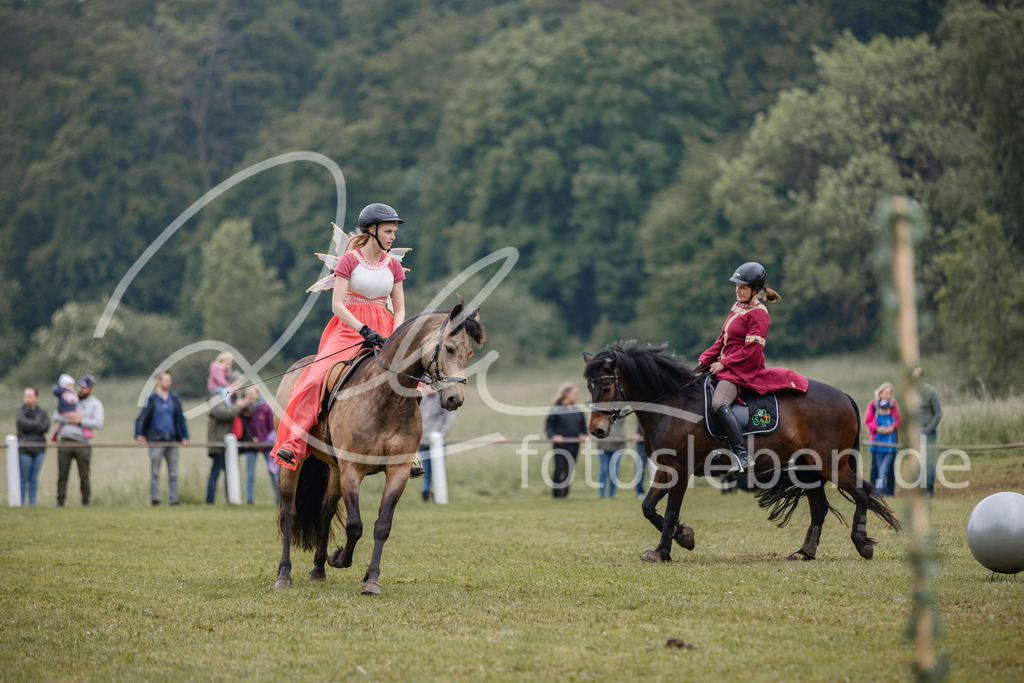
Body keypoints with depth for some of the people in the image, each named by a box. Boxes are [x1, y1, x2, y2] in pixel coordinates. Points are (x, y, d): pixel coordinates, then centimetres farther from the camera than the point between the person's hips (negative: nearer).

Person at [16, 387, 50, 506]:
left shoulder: (42, 413, 8)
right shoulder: (20, 411, 1)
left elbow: (46, 427, -6)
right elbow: (22, 424, -14)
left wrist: (30, 426, -11)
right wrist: (38, 425, -6)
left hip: (39, 449, 3)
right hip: (24, 449, -3)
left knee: (34, 478, 6)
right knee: (24, 479, -1)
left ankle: (32, 504, 10)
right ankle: (22, 504, 4)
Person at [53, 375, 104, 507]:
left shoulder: (95, 404, 9)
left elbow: (98, 423, -4)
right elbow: (56, 417, 13)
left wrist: (80, 421, -9)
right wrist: (68, 420, -5)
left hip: (83, 443, -3)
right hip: (65, 441, 3)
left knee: (84, 475, -4)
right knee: (62, 474, -1)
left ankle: (85, 502, 2)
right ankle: (60, 501, 2)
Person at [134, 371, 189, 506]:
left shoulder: (174, 398, 11)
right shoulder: (151, 399, 1)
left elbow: (181, 418, 15)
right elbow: (141, 418, 1)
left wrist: (184, 437, 7)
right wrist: (139, 434, -10)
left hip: (172, 439, 3)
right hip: (156, 441, -3)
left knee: (173, 473, 3)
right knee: (155, 473, -2)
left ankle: (173, 499, 6)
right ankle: (154, 499, 2)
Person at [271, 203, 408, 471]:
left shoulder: (393, 265, 9)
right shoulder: (350, 260, -4)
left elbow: (399, 310, 9)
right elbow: (337, 305, -11)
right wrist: (364, 330, -22)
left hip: (383, 330, 4)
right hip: (348, 328, -4)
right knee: (316, 379, -22)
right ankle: (293, 446, -20)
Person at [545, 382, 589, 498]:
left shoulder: (578, 411, 10)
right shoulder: (556, 409, -5)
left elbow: (583, 426, 17)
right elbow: (548, 425, -5)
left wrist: (585, 435, -1)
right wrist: (553, 436, -20)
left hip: (574, 445, 5)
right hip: (560, 445, -5)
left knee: (569, 470, 6)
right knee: (559, 468, -9)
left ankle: (565, 493, 14)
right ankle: (556, 492, 0)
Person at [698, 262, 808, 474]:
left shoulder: (758, 313, -12)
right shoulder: (738, 307, 16)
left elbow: (751, 350, -17)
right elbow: (723, 339, 20)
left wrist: (723, 364, -17)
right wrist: (706, 359, 8)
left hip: (744, 369, -11)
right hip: (726, 366, 11)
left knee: (719, 402, -32)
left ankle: (742, 455, -35)